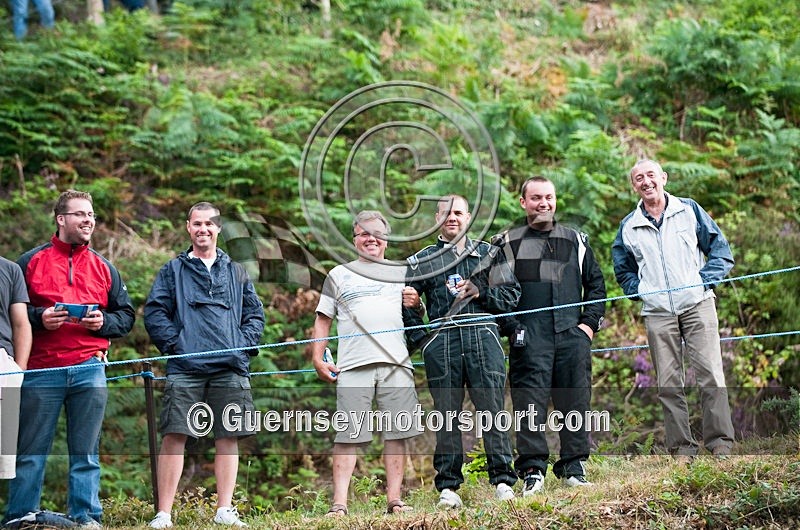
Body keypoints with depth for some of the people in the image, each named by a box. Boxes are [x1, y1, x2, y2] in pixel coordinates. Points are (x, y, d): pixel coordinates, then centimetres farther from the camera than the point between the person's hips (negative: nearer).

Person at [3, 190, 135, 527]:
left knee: (86, 451, 4)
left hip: (89, 369, 2)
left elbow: (126, 316, 17)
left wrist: (104, 321, -2)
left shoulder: (104, 268, 15)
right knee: (30, 449, 0)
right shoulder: (31, 262, 6)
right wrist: (39, 318, -12)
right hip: (41, 370, -2)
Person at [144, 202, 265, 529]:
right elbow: (153, 312, 6)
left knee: (228, 438, 2)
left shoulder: (236, 272, 20)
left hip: (230, 368, 2)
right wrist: (173, 343, -6)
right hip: (185, 367, -2)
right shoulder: (173, 271, 13)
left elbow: (255, 314, 18)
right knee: (174, 437, -9)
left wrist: (244, 344, 2)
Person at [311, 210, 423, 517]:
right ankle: (339, 504, -9)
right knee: (348, 436, -7)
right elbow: (323, 320, 15)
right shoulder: (339, 275, 18)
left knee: (396, 434, -2)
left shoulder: (402, 274, 20)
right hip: (353, 365, -1)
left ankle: (394, 500, 3)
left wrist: (415, 304, 0)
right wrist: (317, 358, 3)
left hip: (395, 364, 2)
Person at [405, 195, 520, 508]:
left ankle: (502, 480, -3)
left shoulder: (488, 253, 17)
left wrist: (480, 292, -2)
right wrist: (420, 338, 5)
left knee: (491, 408, -6)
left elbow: (512, 294, 13)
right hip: (441, 341, 0)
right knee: (446, 414, -1)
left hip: (482, 334, 0)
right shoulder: (422, 261, 16)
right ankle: (448, 486, 2)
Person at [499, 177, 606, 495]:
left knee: (576, 401, 3)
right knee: (530, 400, -10)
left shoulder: (575, 241, 17)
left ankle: (574, 467, 11)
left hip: (572, 335, 3)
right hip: (529, 339, -3)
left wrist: (590, 323, 9)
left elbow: (595, 283, 21)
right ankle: (532, 470, -9)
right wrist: (511, 328, -6)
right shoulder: (508, 243, 7)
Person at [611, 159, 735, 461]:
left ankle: (721, 445, -7)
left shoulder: (689, 210, 8)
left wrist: (707, 279, -4)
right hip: (657, 312, 2)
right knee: (668, 383, -1)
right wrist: (638, 289, 8)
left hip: (697, 303, -2)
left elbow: (720, 248, 9)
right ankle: (681, 449, 3)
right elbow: (623, 269, 24)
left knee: (711, 375, -11)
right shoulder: (629, 226, 12)